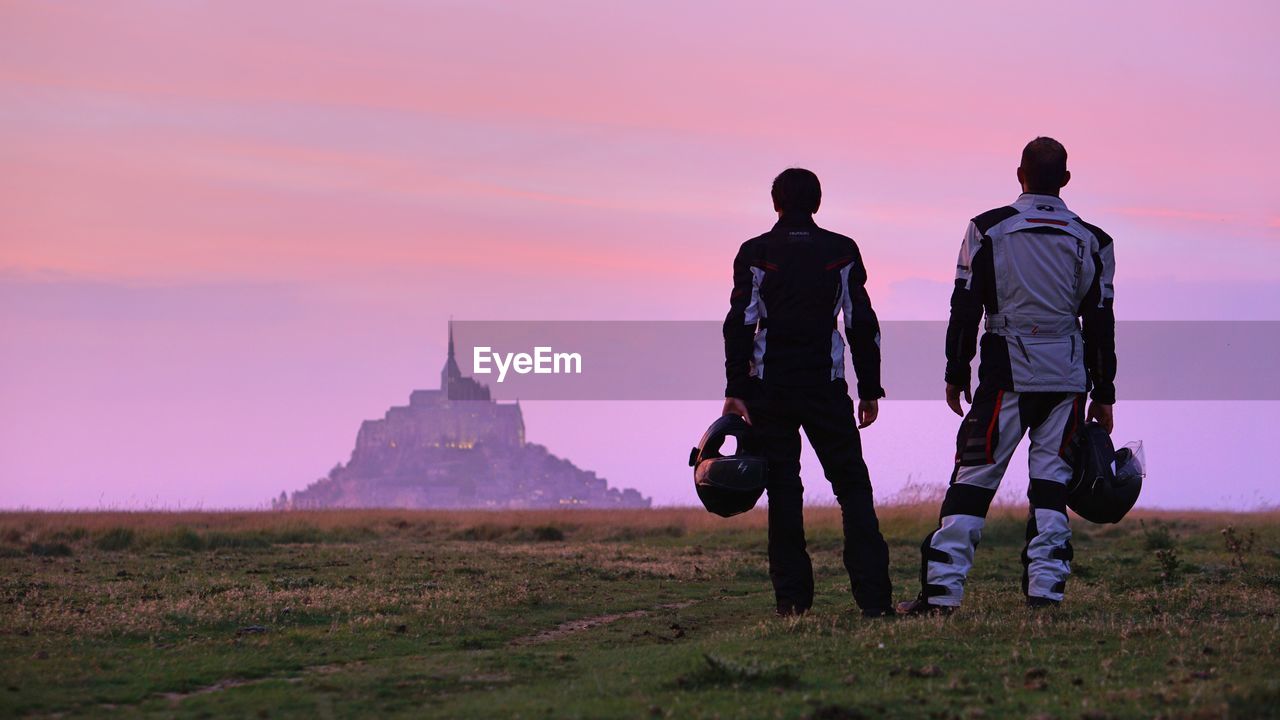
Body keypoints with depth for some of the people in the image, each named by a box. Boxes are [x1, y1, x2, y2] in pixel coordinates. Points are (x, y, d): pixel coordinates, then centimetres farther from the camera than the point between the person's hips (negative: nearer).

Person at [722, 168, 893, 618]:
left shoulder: (755, 253, 1)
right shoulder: (842, 251, 5)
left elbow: (740, 323, -5)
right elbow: (862, 323, 4)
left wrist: (735, 390, -5)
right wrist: (870, 389, 9)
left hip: (769, 389, 0)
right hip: (826, 389, 0)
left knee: (783, 489, 6)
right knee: (852, 485, 4)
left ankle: (792, 597, 3)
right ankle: (872, 594, -7)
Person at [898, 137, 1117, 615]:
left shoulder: (988, 229, 0)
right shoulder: (1089, 241, 5)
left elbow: (965, 307, 1)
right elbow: (1101, 322, 7)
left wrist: (956, 374, 10)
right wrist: (1103, 395, 12)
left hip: (1007, 374, -2)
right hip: (1067, 376, 2)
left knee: (974, 477, -1)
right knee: (1051, 480, 7)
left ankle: (941, 588, -5)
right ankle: (1045, 589, 0)